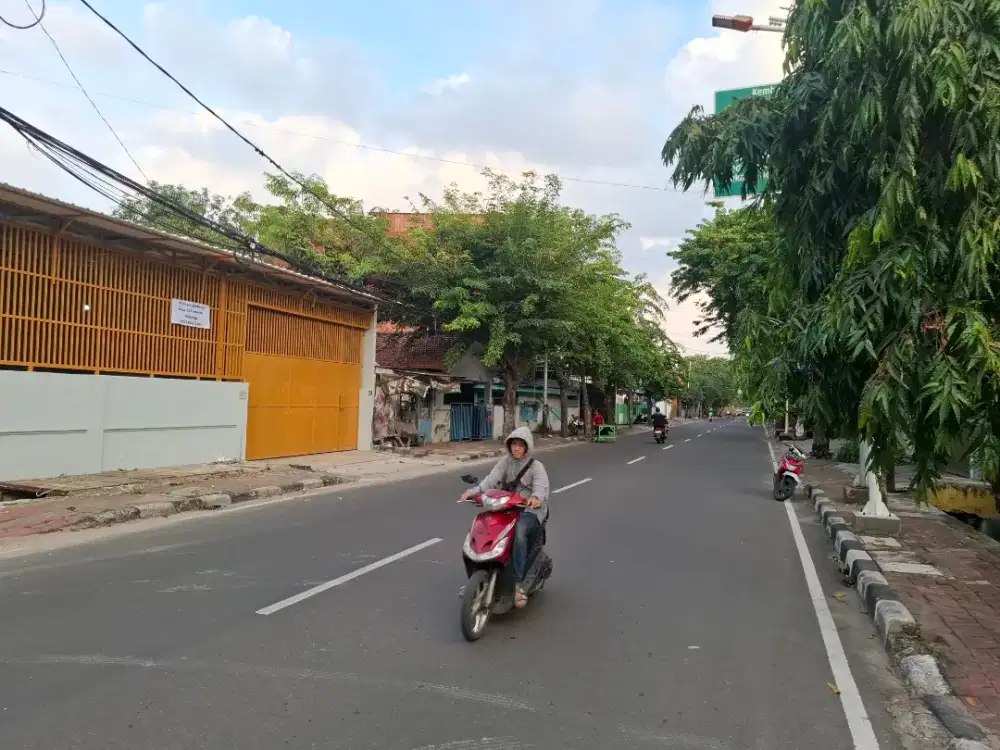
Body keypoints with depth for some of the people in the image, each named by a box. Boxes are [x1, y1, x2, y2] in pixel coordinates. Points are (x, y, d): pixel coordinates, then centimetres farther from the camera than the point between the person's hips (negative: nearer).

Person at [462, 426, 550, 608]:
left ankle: (518, 584, -34)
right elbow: (491, 480, -5)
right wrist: (474, 491, -24)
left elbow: (541, 486, -20)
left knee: (519, 532, -36)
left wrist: (536, 497, -45)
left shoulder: (536, 466, -1)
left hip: (529, 510, -5)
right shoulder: (505, 461, 11)